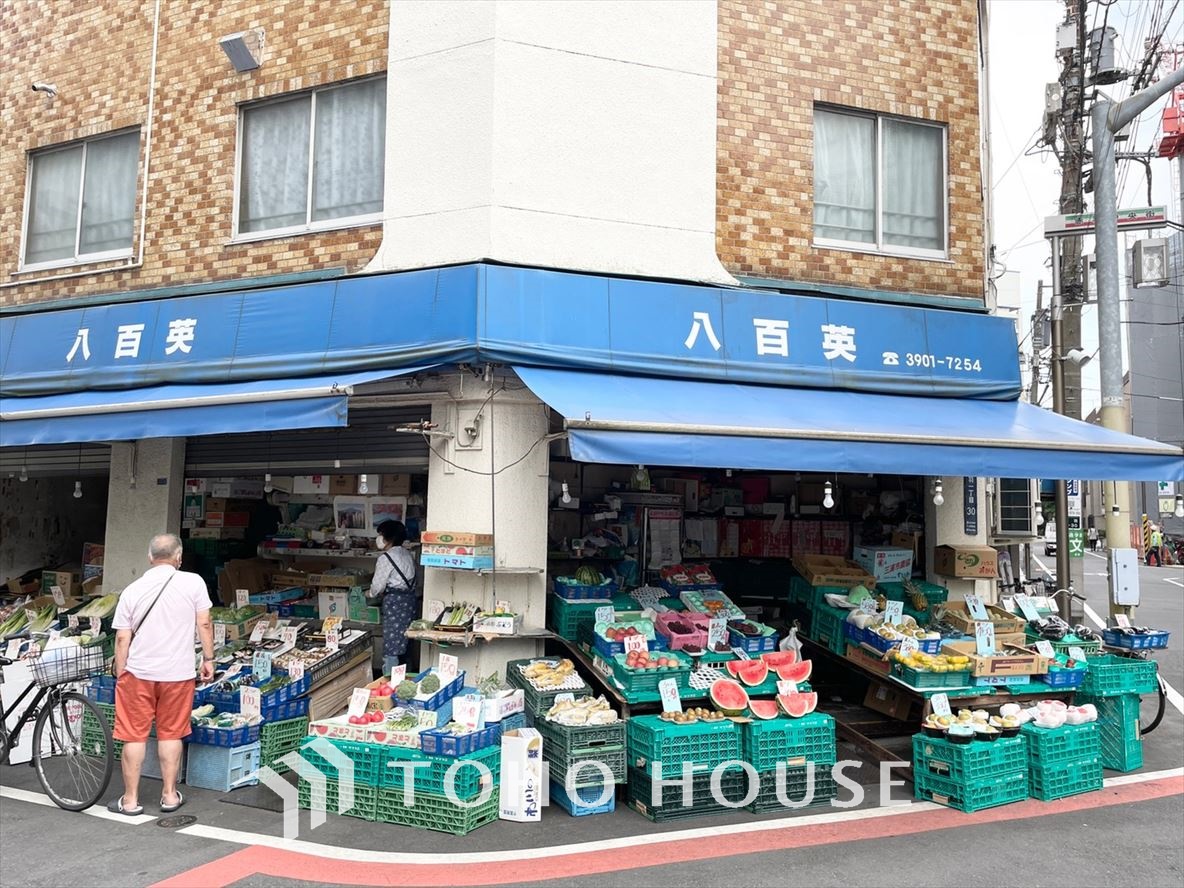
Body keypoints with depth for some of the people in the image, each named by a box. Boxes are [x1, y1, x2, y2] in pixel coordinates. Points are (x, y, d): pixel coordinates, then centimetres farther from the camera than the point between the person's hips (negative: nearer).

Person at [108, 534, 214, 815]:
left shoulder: (132, 591, -3)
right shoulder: (193, 583, -7)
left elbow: (122, 638, -2)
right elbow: (204, 624, -5)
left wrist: (120, 675, 8)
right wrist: (208, 659, 5)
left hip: (138, 674, 0)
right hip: (178, 673, 0)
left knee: (134, 736, 12)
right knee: (171, 734, 13)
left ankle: (130, 800, 20)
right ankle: (169, 795, 22)